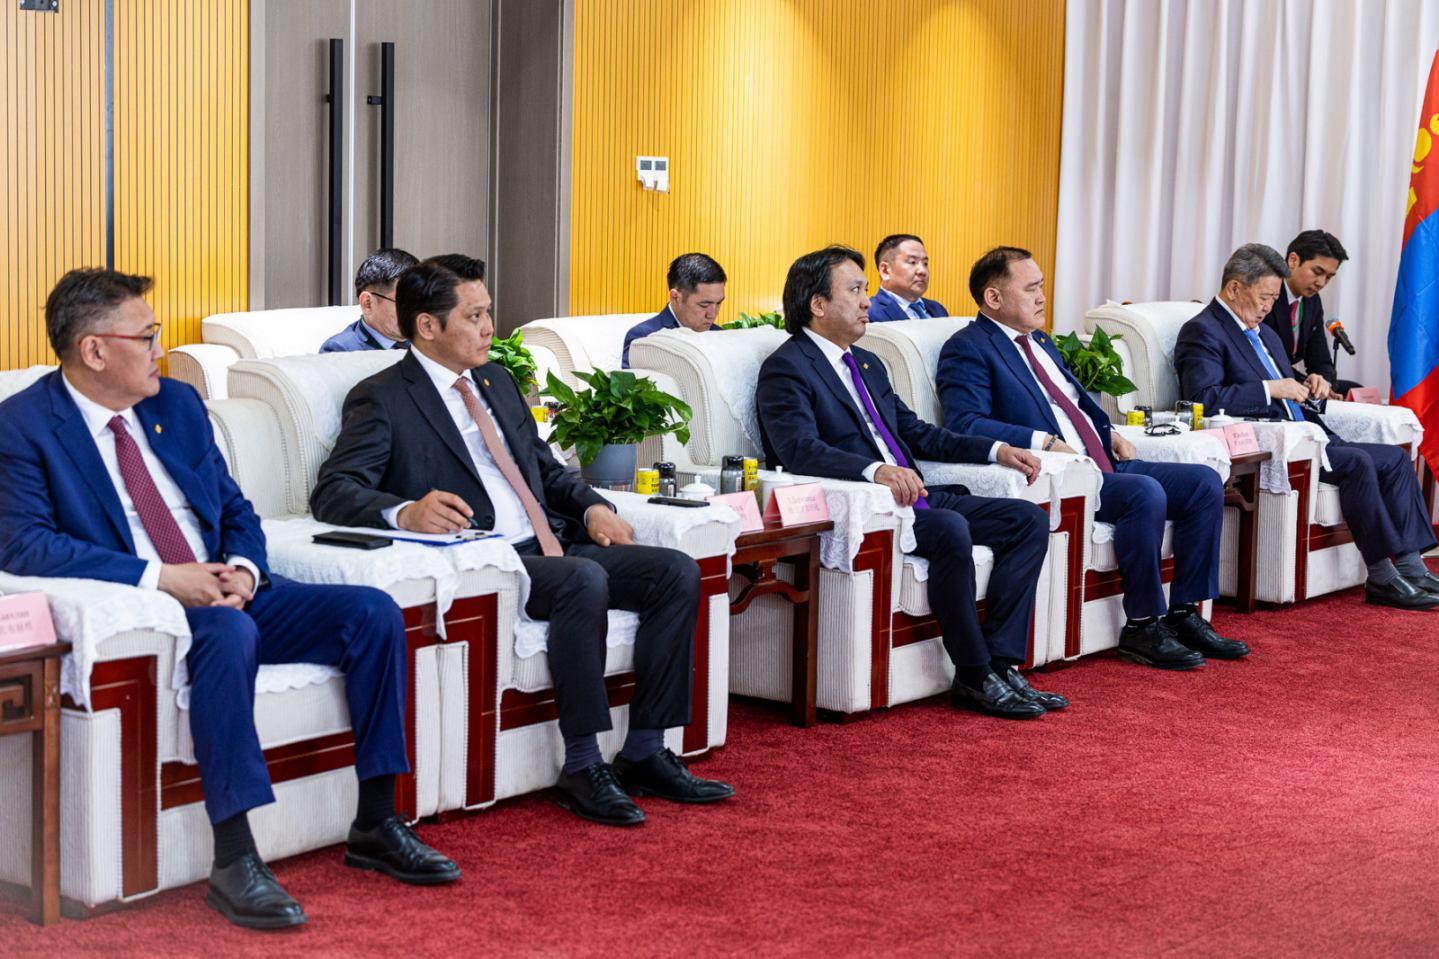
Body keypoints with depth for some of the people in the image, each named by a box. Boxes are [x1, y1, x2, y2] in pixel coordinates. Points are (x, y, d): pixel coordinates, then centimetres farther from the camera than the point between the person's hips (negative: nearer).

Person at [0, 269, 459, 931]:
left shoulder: (178, 404, 15)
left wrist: (242, 568, -6)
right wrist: (158, 576, -23)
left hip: (224, 593, 7)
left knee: (374, 614, -11)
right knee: (229, 632, -39)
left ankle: (375, 826, -4)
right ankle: (233, 863, -36)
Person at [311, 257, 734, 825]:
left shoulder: (497, 381, 21)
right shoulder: (382, 400, -2)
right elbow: (332, 492, -14)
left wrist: (592, 506, 7)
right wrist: (406, 512, -34)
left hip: (547, 548, 8)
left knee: (677, 572, -10)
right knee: (585, 580, -34)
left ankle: (644, 755, -7)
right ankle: (582, 770, -26)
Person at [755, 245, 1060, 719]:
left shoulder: (868, 364, 23)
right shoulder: (786, 368, -6)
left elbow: (915, 431, 27)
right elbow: (800, 449, -22)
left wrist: (996, 450, 14)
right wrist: (875, 471, -37)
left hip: (910, 496, 9)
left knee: (1029, 520, -4)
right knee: (951, 530, -34)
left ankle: (1001, 663, -11)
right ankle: (974, 676, -19)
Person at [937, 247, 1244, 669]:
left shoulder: (1040, 341, 24)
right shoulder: (968, 349, -6)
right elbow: (965, 423, -19)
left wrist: (1109, 432, 11)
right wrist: (1044, 442, -25)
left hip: (1102, 463, 10)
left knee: (1205, 483, -4)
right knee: (1146, 493, -32)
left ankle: (1184, 613, 0)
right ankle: (1143, 627, -19)